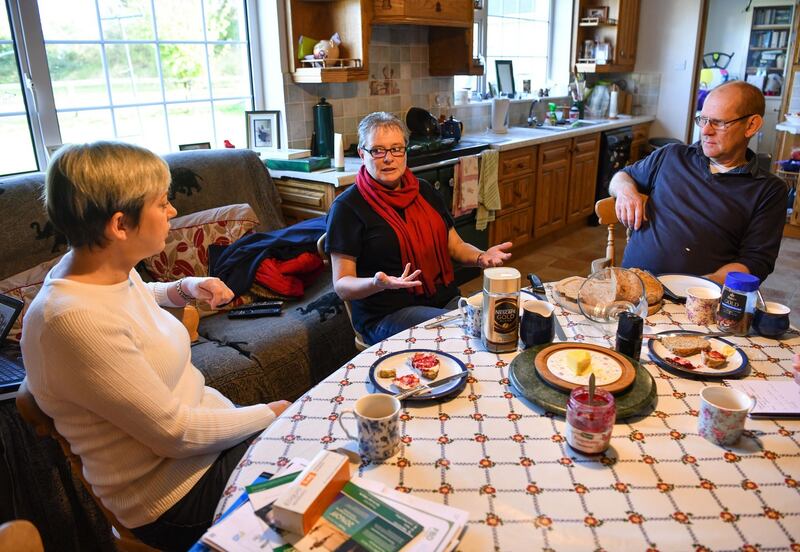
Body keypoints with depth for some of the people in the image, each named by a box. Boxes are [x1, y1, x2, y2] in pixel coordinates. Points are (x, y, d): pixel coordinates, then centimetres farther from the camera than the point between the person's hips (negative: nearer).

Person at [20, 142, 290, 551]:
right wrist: (269, 415, -12)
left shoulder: (111, 271, -3)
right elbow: (175, 433, -24)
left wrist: (186, 288, 6)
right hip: (178, 492, -8)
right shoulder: (76, 320, -30)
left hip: (207, 421, 8)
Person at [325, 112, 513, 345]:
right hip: (387, 315, -6)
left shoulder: (424, 191, 13)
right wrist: (377, 284, -30)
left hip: (446, 299, 7)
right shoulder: (348, 207, -7)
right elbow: (342, 285, -8)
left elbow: (455, 245, 20)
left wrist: (482, 257, -2)